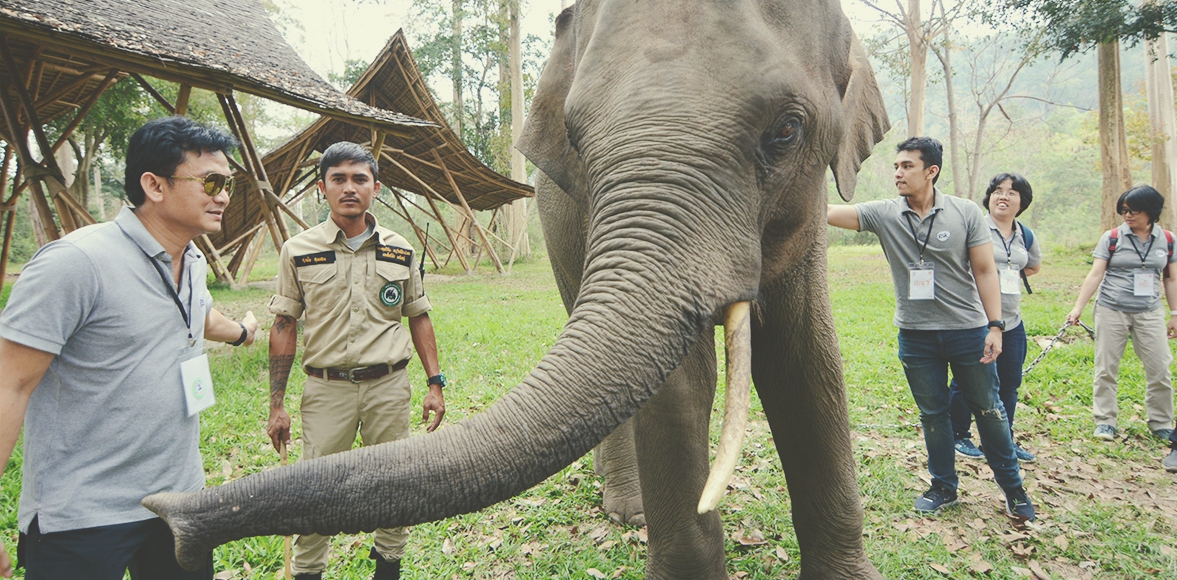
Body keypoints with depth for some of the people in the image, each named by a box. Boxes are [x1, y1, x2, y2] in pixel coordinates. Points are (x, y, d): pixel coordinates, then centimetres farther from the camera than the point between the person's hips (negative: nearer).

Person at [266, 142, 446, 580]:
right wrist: (276, 405, -2)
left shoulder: (400, 251, 4)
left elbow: (418, 317, 11)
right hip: (326, 388, -1)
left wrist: (434, 383, 5)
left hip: (389, 385, 2)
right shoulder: (298, 251, -1)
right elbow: (284, 326, 1)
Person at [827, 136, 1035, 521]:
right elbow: (826, 213, -11)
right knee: (932, 414, 13)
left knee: (988, 410, 9)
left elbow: (984, 270, -3)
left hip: (968, 330, -1)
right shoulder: (884, 214, -3)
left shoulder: (965, 213, -5)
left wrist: (995, 326, -8)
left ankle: (1012, 488, 26)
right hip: (916, 335, 2)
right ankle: (943, 487, 29)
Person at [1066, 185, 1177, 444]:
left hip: (1150, 313, 2)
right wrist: (1078, 307, -13)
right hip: (1111, 311, -2)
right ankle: (1105, 421, 11)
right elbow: (1095, 275, -6)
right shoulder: (1112, 238, -4)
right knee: (1106, 369, 2)